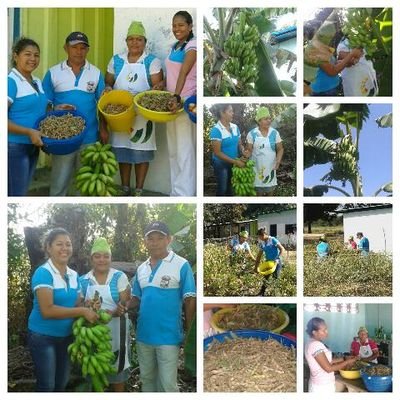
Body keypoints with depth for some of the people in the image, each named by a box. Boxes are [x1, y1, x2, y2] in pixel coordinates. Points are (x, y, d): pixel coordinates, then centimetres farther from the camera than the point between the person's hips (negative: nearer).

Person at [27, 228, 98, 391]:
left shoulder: (74, 275, 5)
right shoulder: (43, 273, -18)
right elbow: (47, 310, -27)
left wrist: (89, 307, -12)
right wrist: (83, 312, -27)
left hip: (66, 336, 7)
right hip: (43, 337, -7)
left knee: (62, 384, 18)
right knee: (47, 385, 3)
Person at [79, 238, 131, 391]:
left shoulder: (119, 277, -1)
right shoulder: (83, 280, 6)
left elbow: (125, 302, -7)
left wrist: (112, 313, -26)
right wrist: (87, 307, -17)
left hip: (115, 330, -2)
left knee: (117, 367, 2)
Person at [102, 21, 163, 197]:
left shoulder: (152, 61, -3)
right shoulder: (116, 60, 6)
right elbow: (108, 84, 11)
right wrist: (107, 89, -11)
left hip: (143, 116, -2)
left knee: (142, 152, 2)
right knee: (122, 152, 8)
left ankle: (139, 191, 14)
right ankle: (125, 189, 22)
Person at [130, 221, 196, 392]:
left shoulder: (181, 265, -11)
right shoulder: (141, 268, 8)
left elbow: (190, 300, -9)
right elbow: (136, 298, 14)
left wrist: (188, 332, -5)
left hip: (168, 336, -6)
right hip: (143, 335, 6)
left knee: (167, 383, 0)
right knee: (146, 379, 20)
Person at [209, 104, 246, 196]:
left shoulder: (235, 127, 0)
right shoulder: (216, 130, -18)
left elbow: (239, 144, 9)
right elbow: (217, 153, -20)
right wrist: (235, 161, -22)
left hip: (234, 163, 6)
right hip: (221, 164, -5)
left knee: (232, 187, 15)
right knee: (222, 189, 6)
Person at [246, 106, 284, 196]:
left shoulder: (275, 133, -3)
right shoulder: (252, 133, -7)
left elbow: (280, 149, 1)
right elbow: (249, 150, -2)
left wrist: (278, 160, -16)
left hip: (270, 166, 1)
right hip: (257, 167, -1)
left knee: (270, 189, 10)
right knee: (258, 191, 7)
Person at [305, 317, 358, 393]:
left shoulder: (313, 343, 7)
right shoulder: (316, 345, -23)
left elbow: (327, 361, 13)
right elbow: (329, 368, -20)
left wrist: (344, 359, 9)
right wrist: (347, 362, -10)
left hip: (320, 384, 9)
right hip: (322, 386, -9)